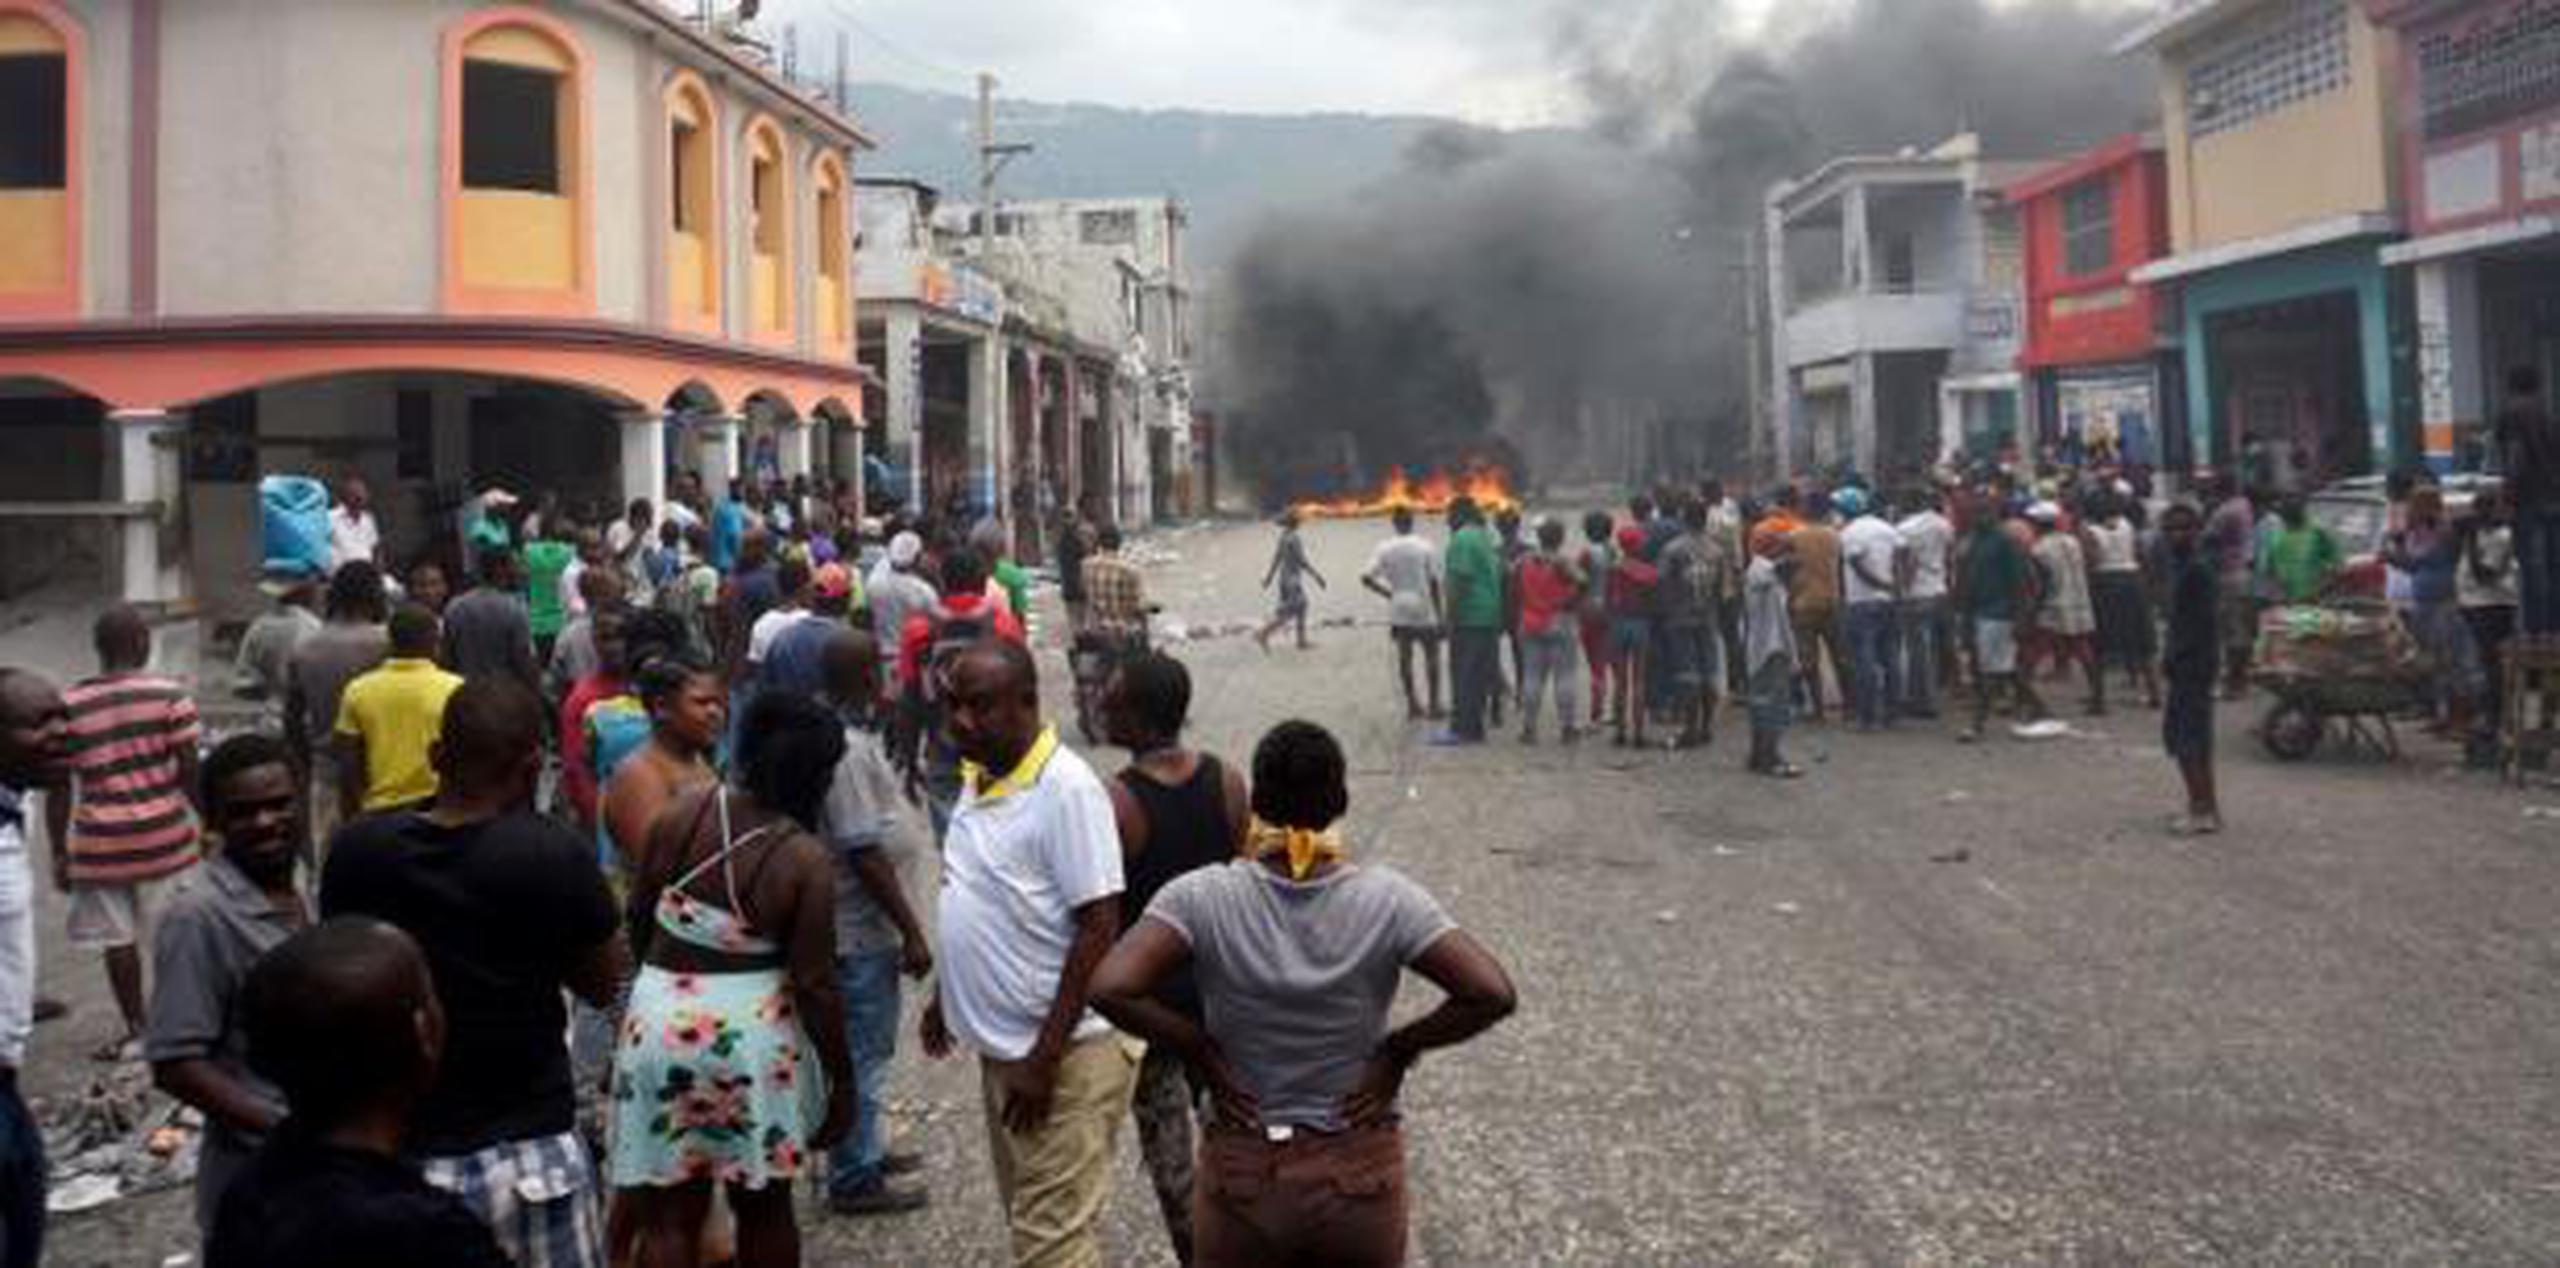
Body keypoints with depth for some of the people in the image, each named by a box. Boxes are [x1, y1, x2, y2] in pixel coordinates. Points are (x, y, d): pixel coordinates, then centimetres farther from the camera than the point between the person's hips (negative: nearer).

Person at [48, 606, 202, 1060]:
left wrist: (59, 853, 9)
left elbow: (57, 789, 1)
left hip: (100, 843, 1)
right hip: (163, 834, -1)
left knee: (118, 939, 11)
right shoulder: (169, 695, -7)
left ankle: (137, 1031, 19)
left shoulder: (69, 705, 0)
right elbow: (189, 772, -7)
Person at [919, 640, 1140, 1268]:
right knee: (1026, 1214, 21)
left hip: (1063, 1054, -9)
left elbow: (1099, 928, -22)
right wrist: (947, 995, 21)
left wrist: (1044, 1061, -22)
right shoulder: (980, 777, 6)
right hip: (1000, 1045, 9)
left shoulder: (1067, 788, -20)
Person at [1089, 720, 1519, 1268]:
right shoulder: (1386, 900, -13)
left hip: (1242, 1178, 0)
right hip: (1361, 1180, 0)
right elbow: (1492, 993, -19)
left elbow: (1111, 987, -25)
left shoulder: (1204, 899, -13)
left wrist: (1200, 1050, -11)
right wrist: (1400, 1049, -6)